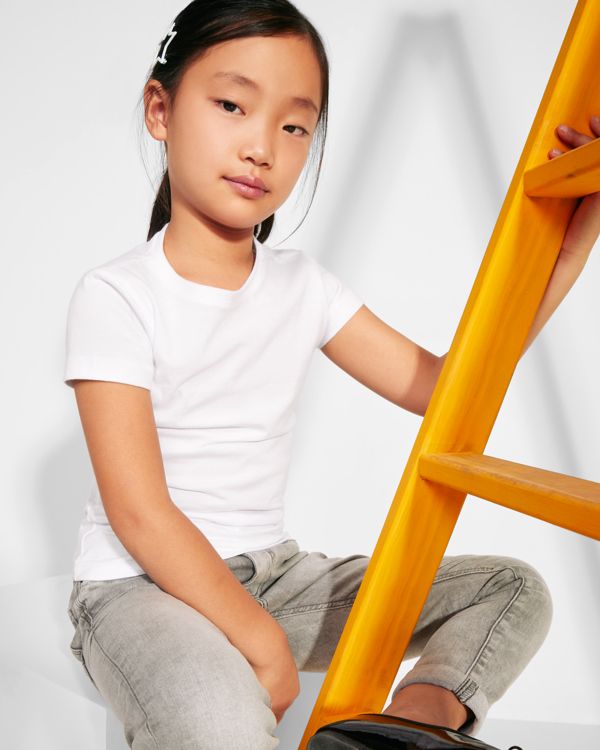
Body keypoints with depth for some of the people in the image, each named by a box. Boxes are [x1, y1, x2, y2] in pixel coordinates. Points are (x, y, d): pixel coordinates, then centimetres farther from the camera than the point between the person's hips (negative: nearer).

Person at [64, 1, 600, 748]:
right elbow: (139, 513, -17)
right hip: (140, 581, -6)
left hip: (273, 572, 6)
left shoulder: (303, 287, 4)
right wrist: (260, 637, -21)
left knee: (513, 591, -3)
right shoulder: (115, 295, -13)